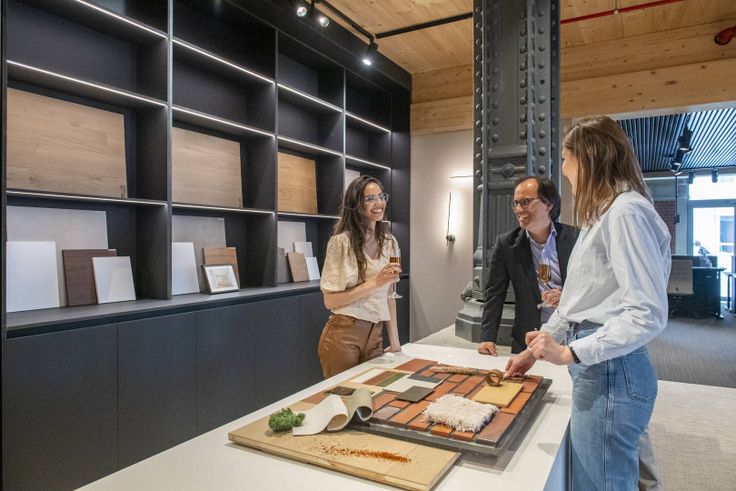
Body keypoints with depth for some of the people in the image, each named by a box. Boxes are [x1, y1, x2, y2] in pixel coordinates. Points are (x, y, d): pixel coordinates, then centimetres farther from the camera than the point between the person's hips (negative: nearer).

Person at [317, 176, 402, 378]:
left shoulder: (389, 242, 6)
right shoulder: (342, 241, -12)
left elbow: (389, 295, 12)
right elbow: (330, 300, -13)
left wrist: (394, 340, 10)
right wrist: (374, 282, -19)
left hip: (375, 337, 5)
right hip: (343, 336, -5)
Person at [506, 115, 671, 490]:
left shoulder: (627, 211, -15)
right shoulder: (605, 213, 16)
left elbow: (648, 314, -21)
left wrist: (570, 353, -20)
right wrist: (536, 349, 20)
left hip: (610, 372, -9)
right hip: (597, 368, 9)